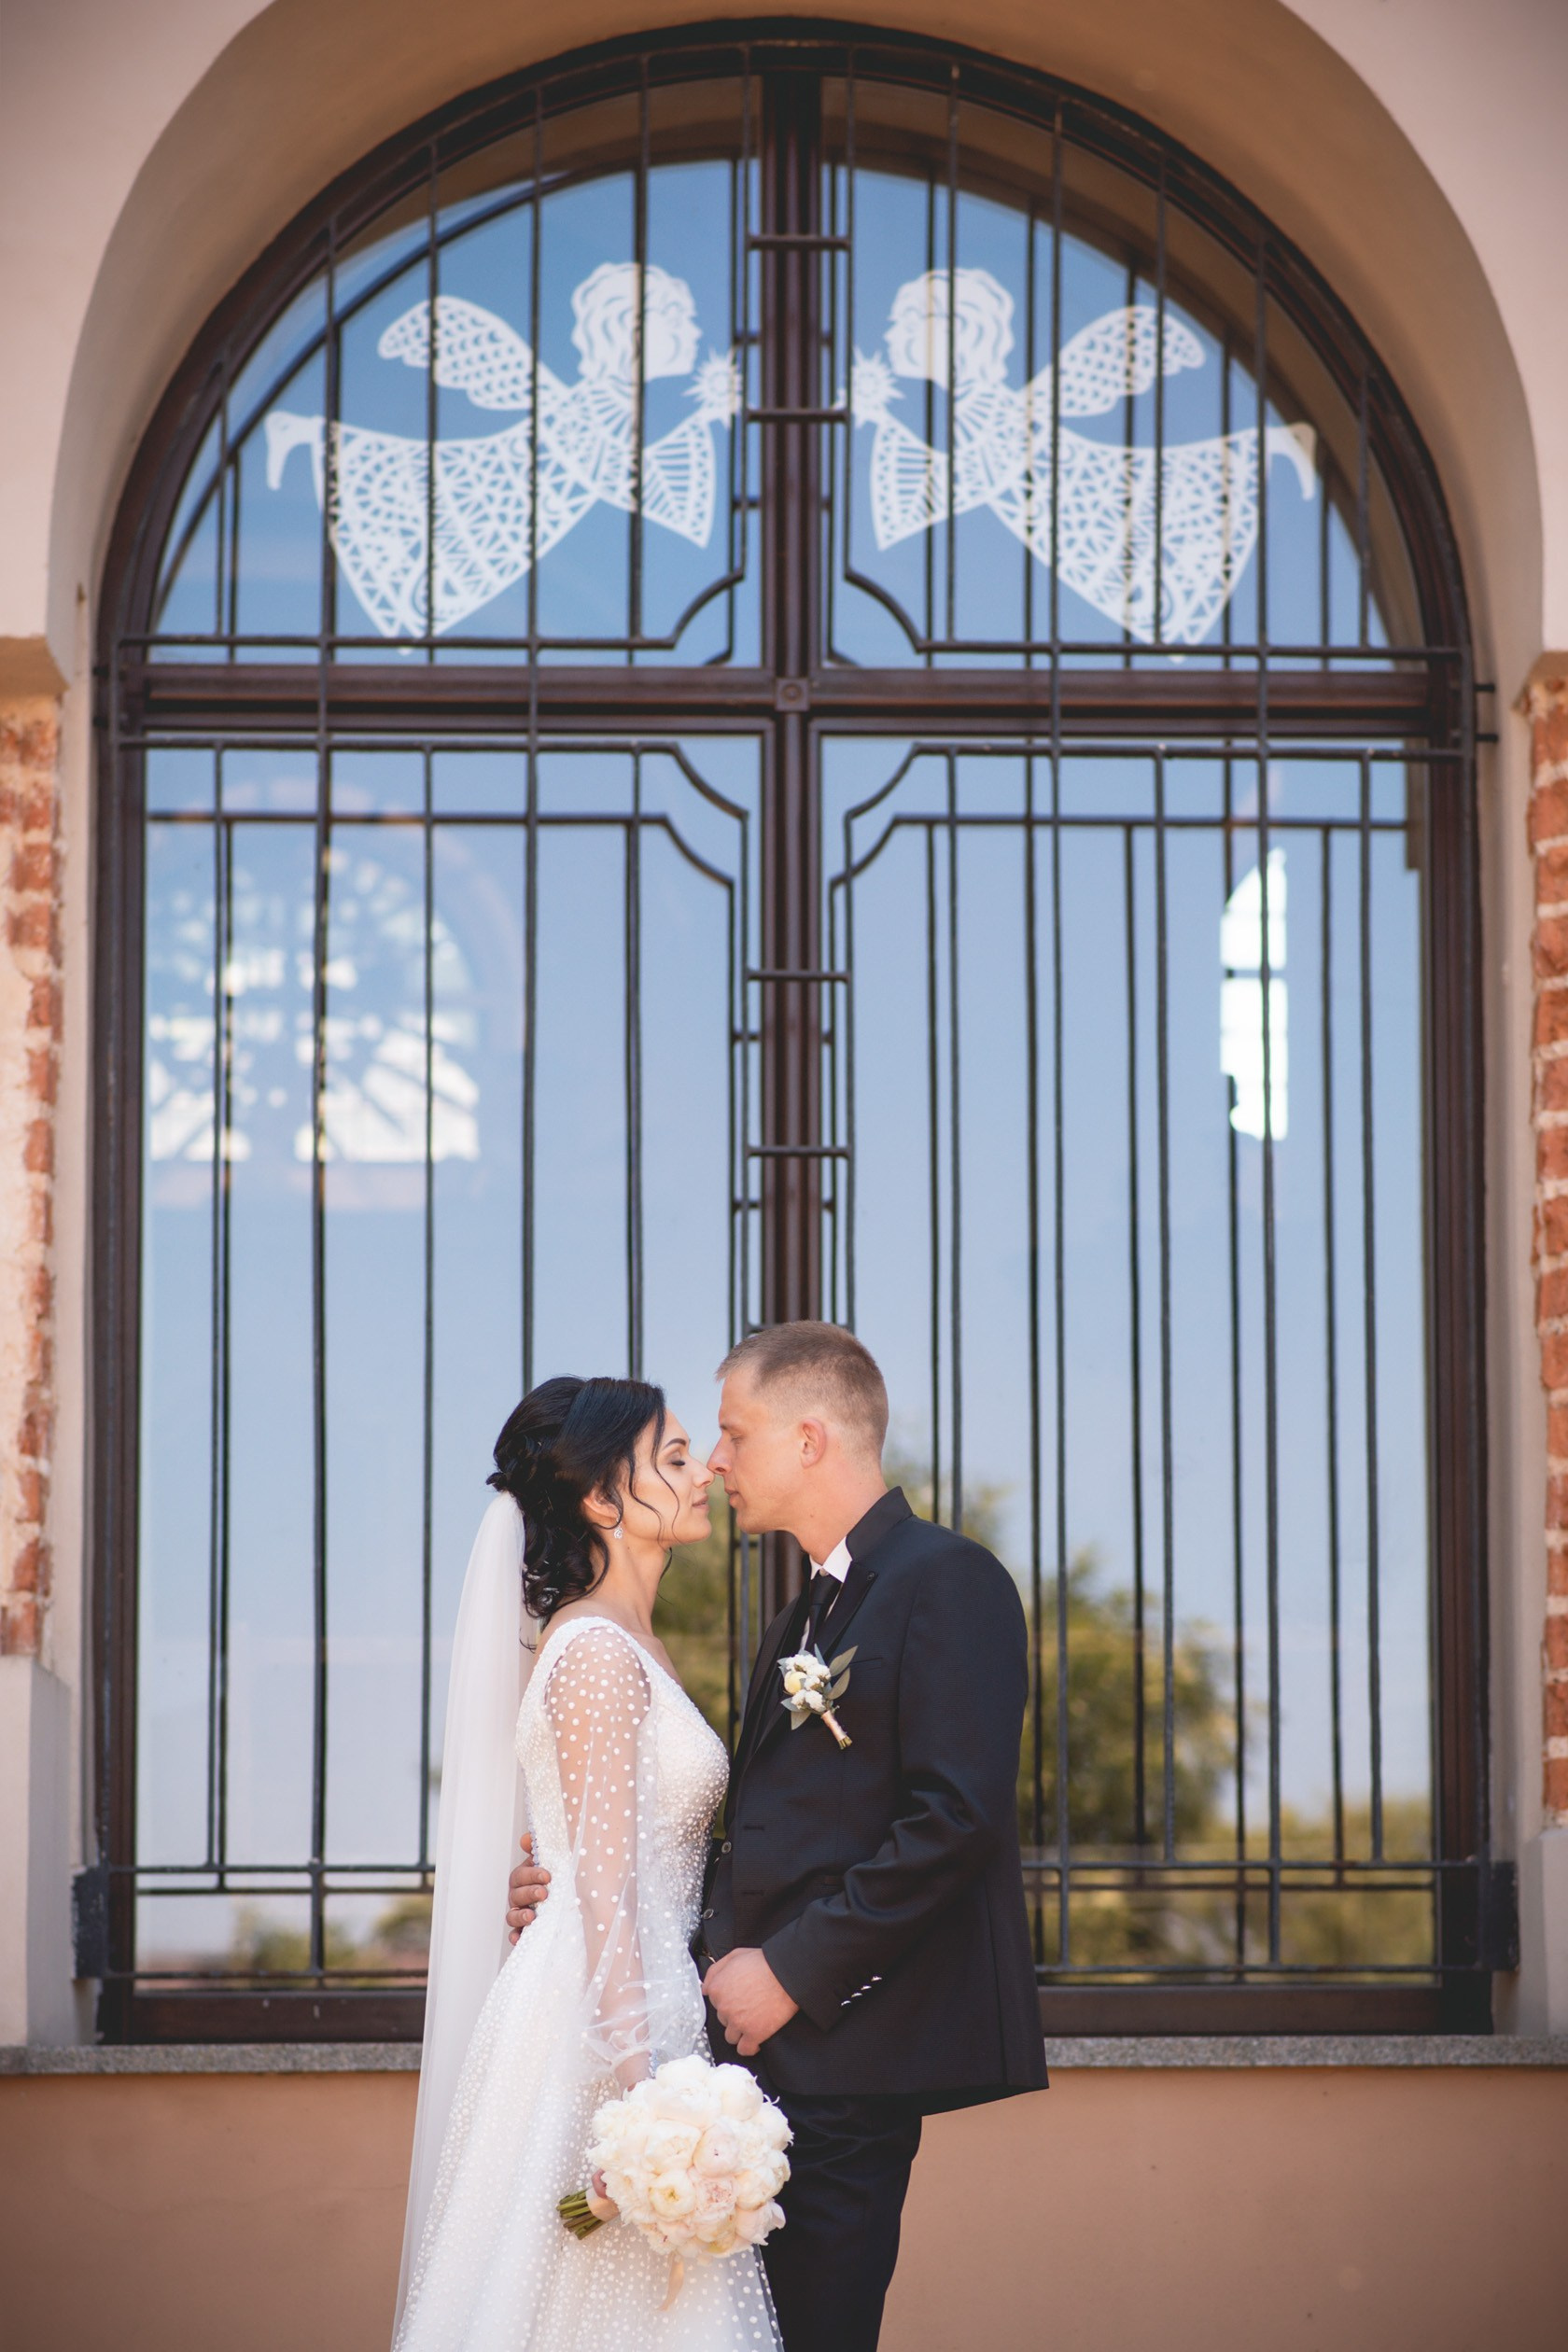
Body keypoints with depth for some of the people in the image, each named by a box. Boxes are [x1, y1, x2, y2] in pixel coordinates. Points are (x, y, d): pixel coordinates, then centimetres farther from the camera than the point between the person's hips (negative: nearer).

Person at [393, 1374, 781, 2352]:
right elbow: (605, 1894, -18)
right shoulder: (596, 1651, -13)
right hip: (603, 2021, -9)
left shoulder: (635, 1648, 16)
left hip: (643, 2006, 9)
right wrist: (638, 2088, -22)